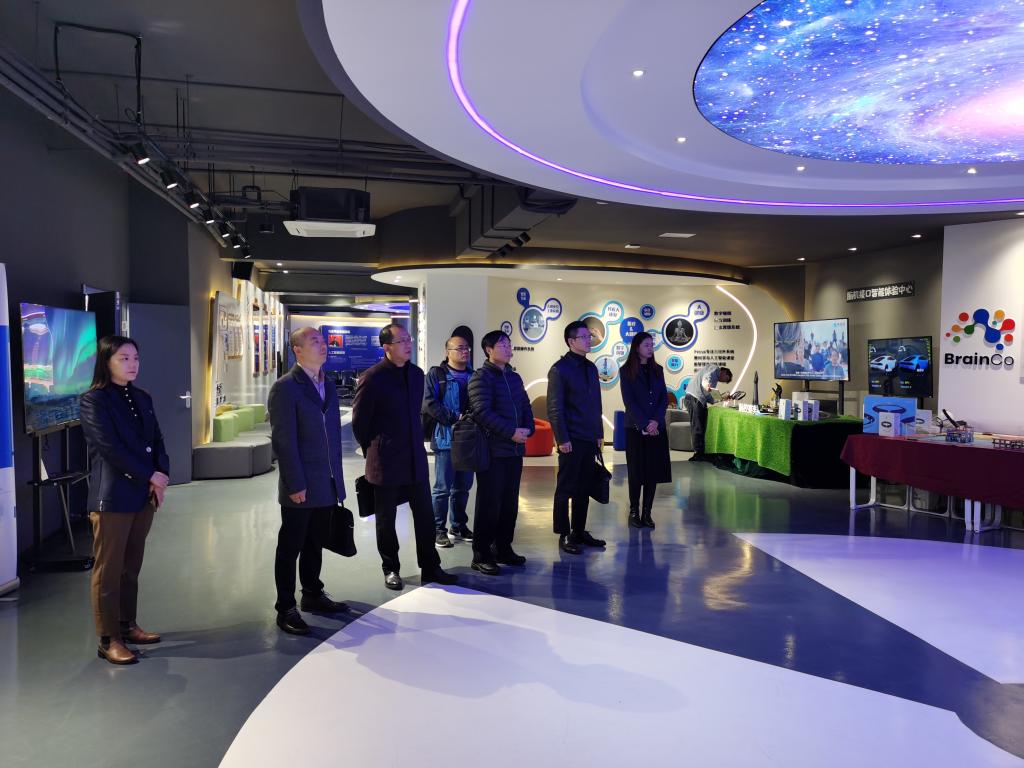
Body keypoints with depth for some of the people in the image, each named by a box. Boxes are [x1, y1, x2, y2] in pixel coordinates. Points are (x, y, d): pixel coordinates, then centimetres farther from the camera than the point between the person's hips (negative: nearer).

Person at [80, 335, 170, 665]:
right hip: (112, 497, -6)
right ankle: (108, 640, 8)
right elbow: (110, 447, -15)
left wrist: (161, 476, -5)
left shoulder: (142, 398, 14)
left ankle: (127, 626, 25)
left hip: (144, 494, 7)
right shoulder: (93, 400, -7)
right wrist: (151, 475, -14)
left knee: (131, 566, 14)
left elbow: (156, 440, 12)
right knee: (108, 570, 0)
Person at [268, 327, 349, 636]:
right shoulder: (285, 387, -11)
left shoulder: (327, 386, 12)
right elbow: (284, 440, -15)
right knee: (291, 547, 5)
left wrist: (336, 478, 12)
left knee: (315, 544, 18)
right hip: (301, 487, -7)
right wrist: (295, 484, -17)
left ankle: (313, 595, 33)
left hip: (327, 484, 7)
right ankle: (286, 608, 15)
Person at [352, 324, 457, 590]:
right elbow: (359, 421, -5)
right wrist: (372, 450, 2)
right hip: (386, 462, -5)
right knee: (386, 518, 9)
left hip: (415, 458, 5)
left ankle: (430, 568, 19)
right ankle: (390, 569, 24)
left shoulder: (416, 374, 6)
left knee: (425, 515, 8)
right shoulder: (372, 378, -12)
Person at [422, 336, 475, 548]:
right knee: (443, 487, 0)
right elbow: (429, 403, -12)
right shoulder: (436, 374, -2)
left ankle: (459, 525, 26)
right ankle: (438, 529, 10)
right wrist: (455, 418, -18)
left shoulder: (473, 376, 14)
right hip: (445, 438, -5)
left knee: (463, 486, 13)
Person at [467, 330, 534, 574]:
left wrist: (527, 429, -2)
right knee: (489, 503, -2)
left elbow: (525, 406, 17)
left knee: (510, 502, 12)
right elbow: (483, 412, -17)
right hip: (492, 451, -7)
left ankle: (503, 548, 24)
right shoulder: (481, 377, -7)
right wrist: (512, 432, -19)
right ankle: (481, 555, 7)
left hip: (515, 450, 7)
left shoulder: (514, 377, 16)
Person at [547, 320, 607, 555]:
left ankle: (579, 531, 23)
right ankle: (564, 535, 10)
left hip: (590, 439, 7)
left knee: (584, 488, 12)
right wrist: (562, 439, -16)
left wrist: (599, 433, 13)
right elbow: (554, 408, -12)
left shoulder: (590, 367, 14)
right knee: (566, 489, 2)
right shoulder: (560, 369, -9)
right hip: (571, 440, -7)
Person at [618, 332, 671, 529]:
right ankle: (634, 512, 11)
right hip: (636, 428, -4)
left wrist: (656, 421, -9)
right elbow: (629, 401, -7)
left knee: (654, 470, 3)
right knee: (636, 471, 1)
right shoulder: (626, 371, -1)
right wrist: (645, 424, -14)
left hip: (657, 428, 4)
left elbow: (664, 398, 6)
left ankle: (647, 512, 11)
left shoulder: (657, 370, 11)